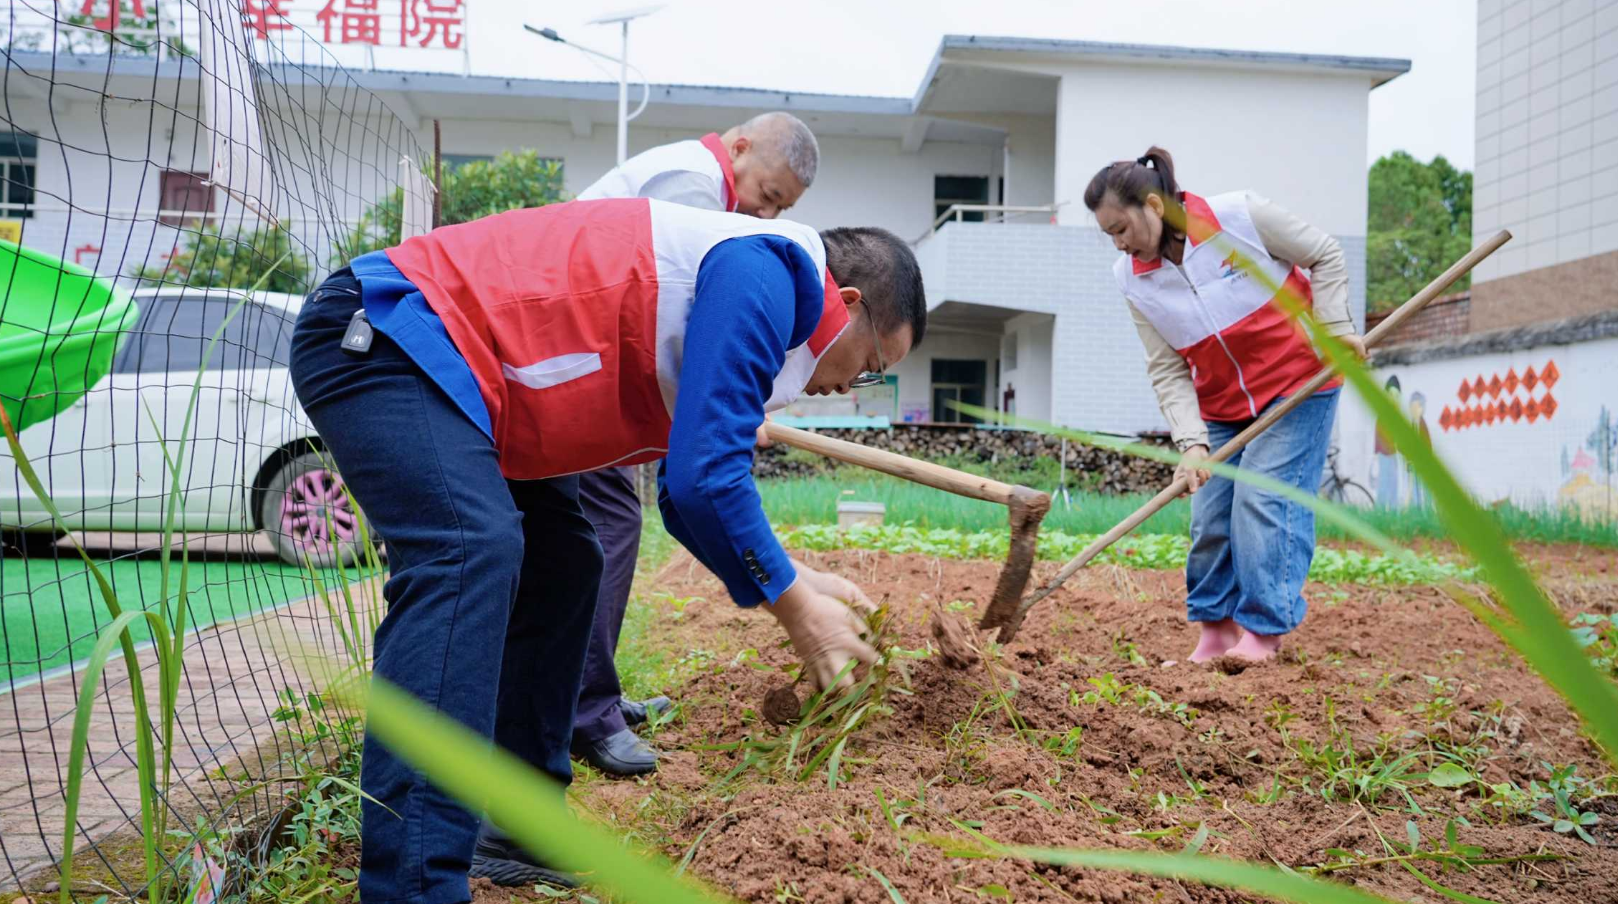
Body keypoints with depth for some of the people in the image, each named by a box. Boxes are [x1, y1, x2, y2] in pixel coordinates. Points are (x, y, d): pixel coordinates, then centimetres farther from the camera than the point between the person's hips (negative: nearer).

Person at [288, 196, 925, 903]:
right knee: (470, 550, -29)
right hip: (369, 337, -11)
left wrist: (793, 579, 13)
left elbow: (685, 490, 21)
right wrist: (793, 608, -11)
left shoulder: (733, 283, 16)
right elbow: (702, 479, -24)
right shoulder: (764, 271, -16)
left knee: (560, 564, 12)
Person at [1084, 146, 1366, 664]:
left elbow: (1324, 256, -2)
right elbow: (1168, 371, -8)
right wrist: (1190, 442, -19)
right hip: (1221, 404, 4)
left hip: (1298, 380, -4)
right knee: (1209, 515, 0)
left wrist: (1335, 326, -11)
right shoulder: (1133, 279, -8)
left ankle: (1264, 630, -2)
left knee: (1263, 500, -12)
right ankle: (1216, 627, 15)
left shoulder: (1241, 215, -18)